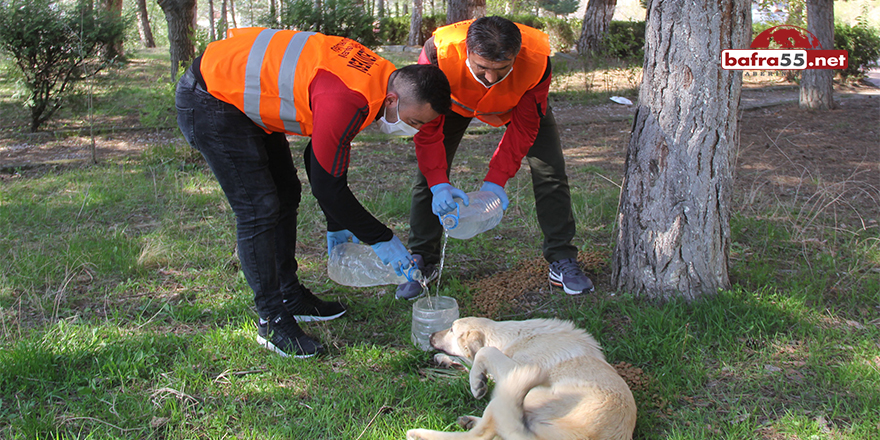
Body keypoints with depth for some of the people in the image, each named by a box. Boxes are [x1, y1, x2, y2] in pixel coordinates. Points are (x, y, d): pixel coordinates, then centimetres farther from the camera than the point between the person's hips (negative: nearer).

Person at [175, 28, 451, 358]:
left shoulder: (375, 75, -3)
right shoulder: (347, 101, -33)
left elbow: (324, 159, 8)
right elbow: (327, 187, -24)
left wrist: (337, 227, 13)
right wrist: (381, 239, -13)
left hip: (247, 92, 10)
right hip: (209, 102, -10)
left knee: (286, 196, 13)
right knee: (259, 210, -11)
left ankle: (291, 297, 26)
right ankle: (272, 321, 2)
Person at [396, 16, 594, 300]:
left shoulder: (536, 59, -39)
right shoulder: (439, 53, -42)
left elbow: (523, 127, -25)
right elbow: (427, 127, -31)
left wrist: (495, 180, -31)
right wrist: (440, 184, -40)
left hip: (518, 103, 0)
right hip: (456, 101, 0)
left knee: (550, 170, -10)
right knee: (429, 172, -11)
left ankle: (561, 261, 4)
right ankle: (421, 261, 4)